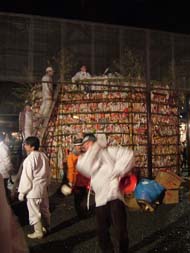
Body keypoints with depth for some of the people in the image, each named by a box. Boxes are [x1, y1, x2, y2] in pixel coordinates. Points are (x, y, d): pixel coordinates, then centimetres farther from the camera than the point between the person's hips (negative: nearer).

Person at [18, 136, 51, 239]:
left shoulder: (30, 158, -19)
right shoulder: (43, 156, 2)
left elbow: (26, 177, -17)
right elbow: (48, 173, 10)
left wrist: (21, 192, -8)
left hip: (33, 190, -7)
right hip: (43, 188, 7)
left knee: (34, 212, 6)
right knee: (44, 209, 19)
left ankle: (38, 232, 15)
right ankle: (46, 228, 33)